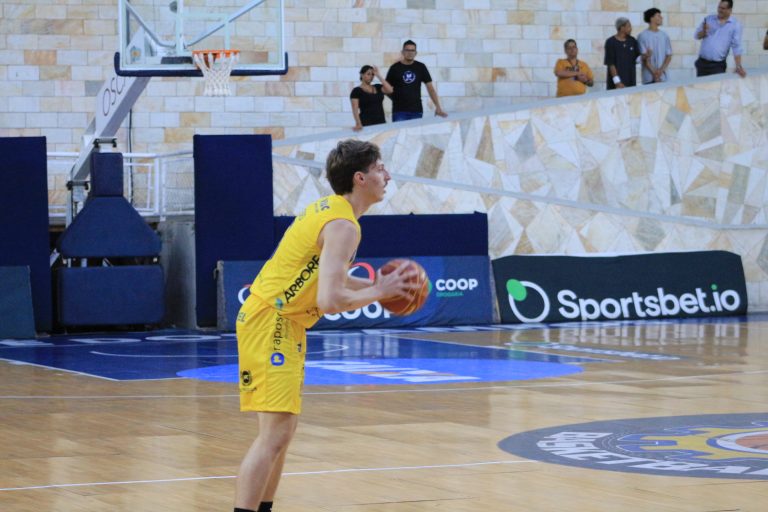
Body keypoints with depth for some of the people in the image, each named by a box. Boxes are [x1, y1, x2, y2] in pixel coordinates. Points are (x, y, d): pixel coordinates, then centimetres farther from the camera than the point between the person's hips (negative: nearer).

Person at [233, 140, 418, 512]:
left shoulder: (329, 208, 12)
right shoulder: (343, 225, -18)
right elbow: (330, 301, -27)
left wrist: (376, 285, 11)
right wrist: (379, 292, -13)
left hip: (279, 322, 11)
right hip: (272, 323, -11)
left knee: (282, 430, 17)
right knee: (275, 434, -16)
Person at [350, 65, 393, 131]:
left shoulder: (378, 88, 14)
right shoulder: (356, 91, -1)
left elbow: (389, 90, -6)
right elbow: (355, 109, -11)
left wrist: (378, 75, -4)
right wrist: (358, 124, -27)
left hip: (381, 122, 4)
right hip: (366, 124, -4)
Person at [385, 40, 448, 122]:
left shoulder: (421, 67, 7)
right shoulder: (395, 68, 1)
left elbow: (430, 87, 6)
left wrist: (438, 107, -1)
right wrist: (395, 98, -8)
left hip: (417, 111, 2)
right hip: (399, 111, -2)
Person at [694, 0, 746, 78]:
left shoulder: (735, 25, -1)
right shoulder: (709, 19, 7)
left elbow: (736, 47, -7)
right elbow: (697, 35, 8)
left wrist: (739, 66, -15)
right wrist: (704, 31, -16)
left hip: (718, 66, -3)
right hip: (702, 63, 3)